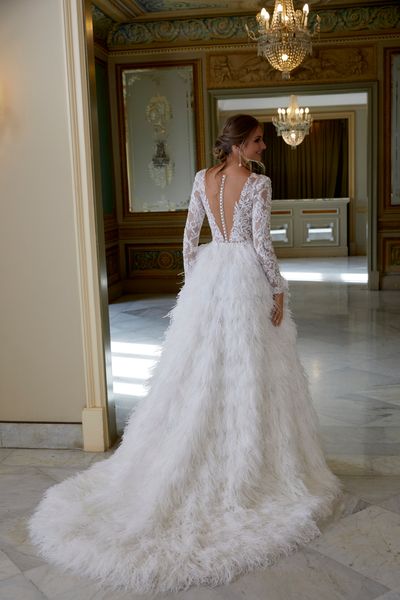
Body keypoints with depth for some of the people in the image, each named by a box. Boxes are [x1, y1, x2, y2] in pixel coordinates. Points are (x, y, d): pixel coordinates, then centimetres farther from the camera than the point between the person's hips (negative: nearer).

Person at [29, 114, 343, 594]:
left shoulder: (202, 179, 6)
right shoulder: (257, 183, -11)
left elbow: (190, 234, 8)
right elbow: (262, 243, -13)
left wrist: (192, 280, 16)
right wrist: (278, 289, -4)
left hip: (209, 274, 6)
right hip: (246, 277, -5)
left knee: (200, 369, 12)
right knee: (249, 370, 3)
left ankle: (192, 460, 23)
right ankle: (248, 463, 13)